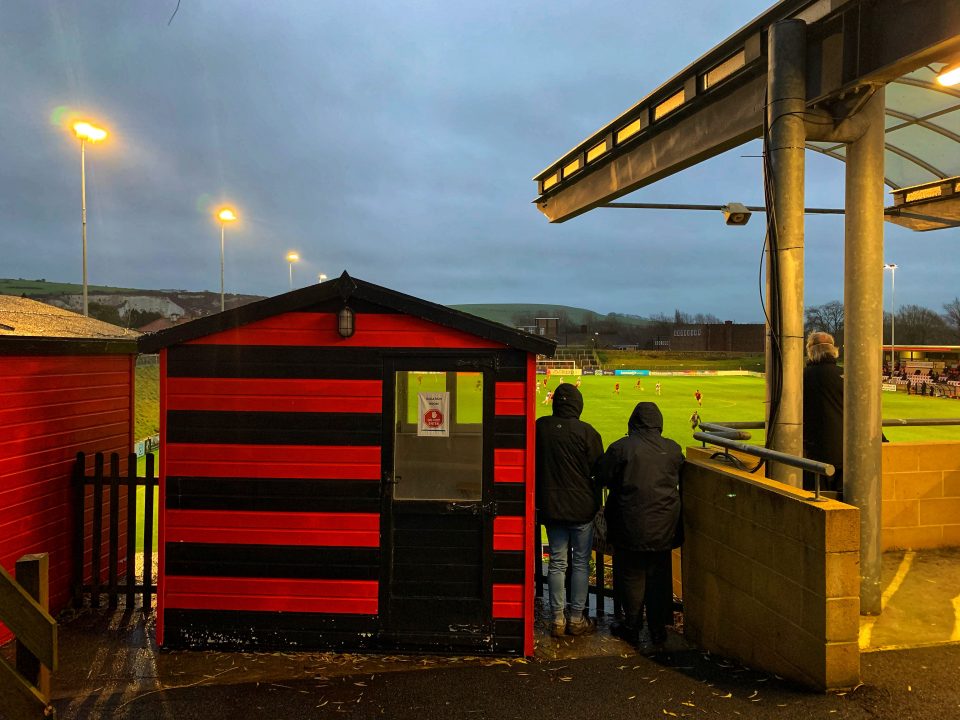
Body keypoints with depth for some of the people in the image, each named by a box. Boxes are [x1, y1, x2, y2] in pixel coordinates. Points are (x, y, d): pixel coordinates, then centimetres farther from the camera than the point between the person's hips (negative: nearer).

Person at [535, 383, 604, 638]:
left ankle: (558, 620, 14)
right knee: (581, 562, 9)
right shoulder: (586, 432, -14)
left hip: (550, 505, 3)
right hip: (581, 506, -3)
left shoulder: (540, 427, -5)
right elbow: (599, 469, -7)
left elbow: (532, 464, 5)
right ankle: (576, 620, 16)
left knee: (557, 562, 10)